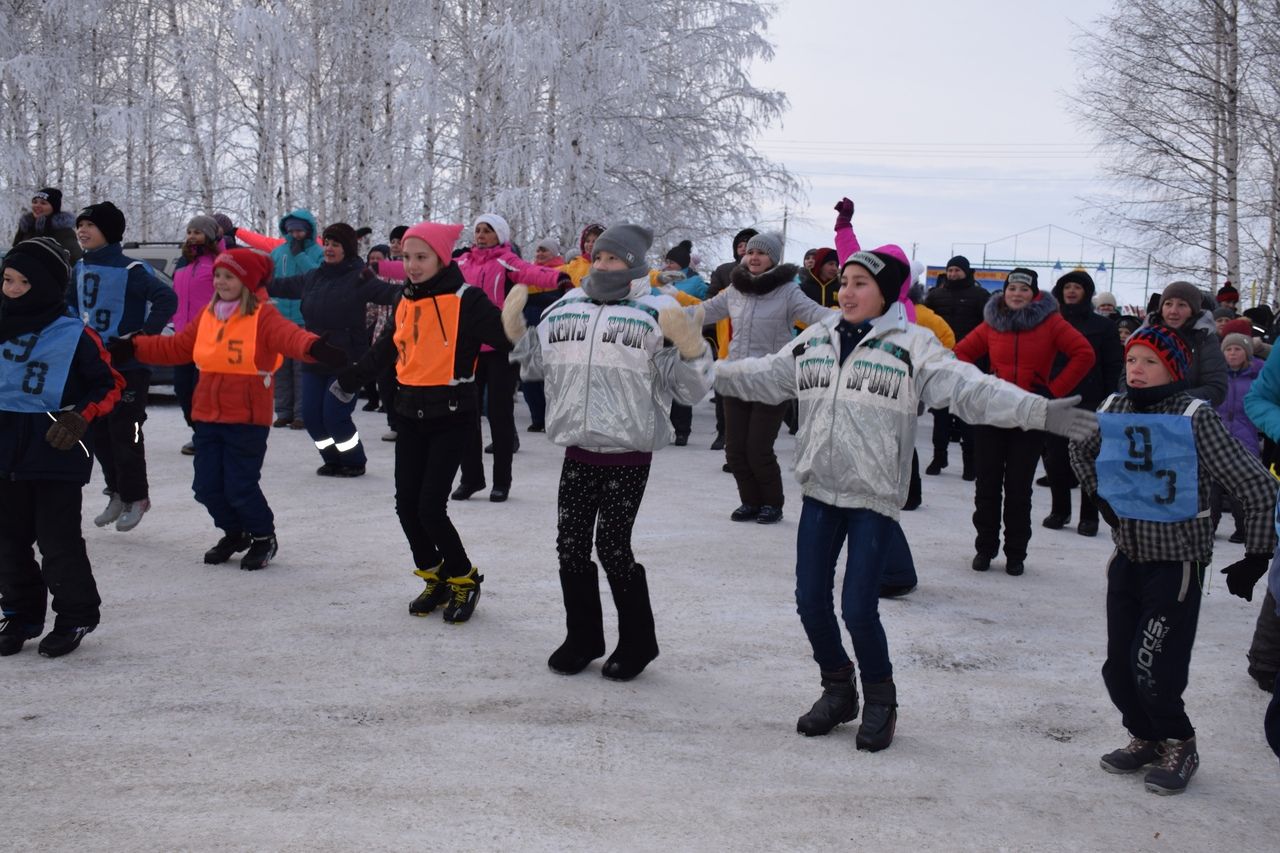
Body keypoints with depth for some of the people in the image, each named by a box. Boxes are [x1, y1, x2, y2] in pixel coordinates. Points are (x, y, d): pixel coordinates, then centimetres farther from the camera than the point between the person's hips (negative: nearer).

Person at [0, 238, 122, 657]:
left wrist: (80, 418, -16)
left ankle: (76, 615, 16)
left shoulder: (76, 336, -10)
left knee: (58, 541, -1)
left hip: (58, 455, -5)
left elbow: (110, 385, -3)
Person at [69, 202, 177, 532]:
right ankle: (117, 493, 23)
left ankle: (134, 497, 10)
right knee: (99, 432, 11)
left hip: (128, 364, -7)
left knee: (124, 432, -4)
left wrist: (143, 335, -24)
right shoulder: (81, 268, 9)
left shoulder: (131, 270, -14)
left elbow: (167, 299, -22)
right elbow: (70, 302, 26)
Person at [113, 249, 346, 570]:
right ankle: (235, 533, 35)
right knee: (207, 486, 11)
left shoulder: (263, 316, -10)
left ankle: (264, 537, 23)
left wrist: (315, 348, -50)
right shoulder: (208, 315, 10)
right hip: (207, 416, 7)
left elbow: (289, 336, -29)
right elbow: (175, 347, 19)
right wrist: (133, 347, 13)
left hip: (246, 420, -7)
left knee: (240, 487, -3)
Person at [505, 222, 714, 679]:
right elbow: (537, 363, 23)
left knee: (613, 547, -3)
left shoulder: (656, 314, -7)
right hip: (577, 452, 6)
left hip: (628, 456, -5)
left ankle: (637, 642, 16)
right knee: (571, 546, 9)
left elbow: (689, 388, -9)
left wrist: (689, 345, -25)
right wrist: (515, 328, 9)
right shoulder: (566, 308, 9)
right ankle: (582, 638, 26)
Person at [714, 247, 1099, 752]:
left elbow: (970, 389, -14)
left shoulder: (913, 345, -6)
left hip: (874, 499, -5)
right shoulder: (816, 339, 9)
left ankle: (880, 700, 19)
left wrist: (1039, 411, -25)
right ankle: (838, 690, 31)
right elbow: (765, 376, 19)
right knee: (811, 602, 8)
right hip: (819, 492, 5)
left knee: (859, 610, -7)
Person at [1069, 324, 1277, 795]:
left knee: (1153, 668, -7)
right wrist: (1099, 494, 8)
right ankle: (1145, 738, 34)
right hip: (1128, 556, 5)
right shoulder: (1113, 410, -3)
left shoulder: (1195, 417, -18)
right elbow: (1080, 449, 21)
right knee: (1118, 664, 11)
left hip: (1177, 561, -5)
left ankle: (1178, 746, 18)